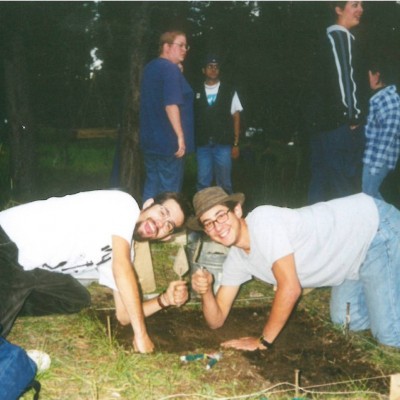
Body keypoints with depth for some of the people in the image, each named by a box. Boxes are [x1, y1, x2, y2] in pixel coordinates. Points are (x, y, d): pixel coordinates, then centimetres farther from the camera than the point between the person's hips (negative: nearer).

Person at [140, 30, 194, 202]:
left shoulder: (150, 67, 15)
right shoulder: (171, 69, -13)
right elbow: (171, 104, -23)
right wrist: (180, 135, -21)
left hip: (150, 139, 9)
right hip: (169, 141, -9)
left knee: (151, 185, 13)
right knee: (168, 191, -2)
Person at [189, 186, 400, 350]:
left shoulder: (263, 220, -28)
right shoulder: (235, 259, -2)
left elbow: (290, 288, -28)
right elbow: (216, 320, 2)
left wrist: (263, 341, -18)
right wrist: (206, 291, -20)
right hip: (353, 253, 8)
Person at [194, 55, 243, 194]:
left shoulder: (229, 91, 7)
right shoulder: (196, 93, 8)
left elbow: (236, 117, 6)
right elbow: (191, 117, 6)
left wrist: (236, 144, 1)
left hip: (223, 144, -1)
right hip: (202, 145, 1)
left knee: (224, 184, 2)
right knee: (202, 183, 3)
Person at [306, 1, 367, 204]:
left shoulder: (329, 39, 21)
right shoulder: (342, 37, -8)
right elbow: (345, 78, -17)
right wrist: (353, 117, -13)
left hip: (322, 122, 10)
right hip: (340, 124, -10)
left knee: (321, 184, 11)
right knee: (346, 188, -7)